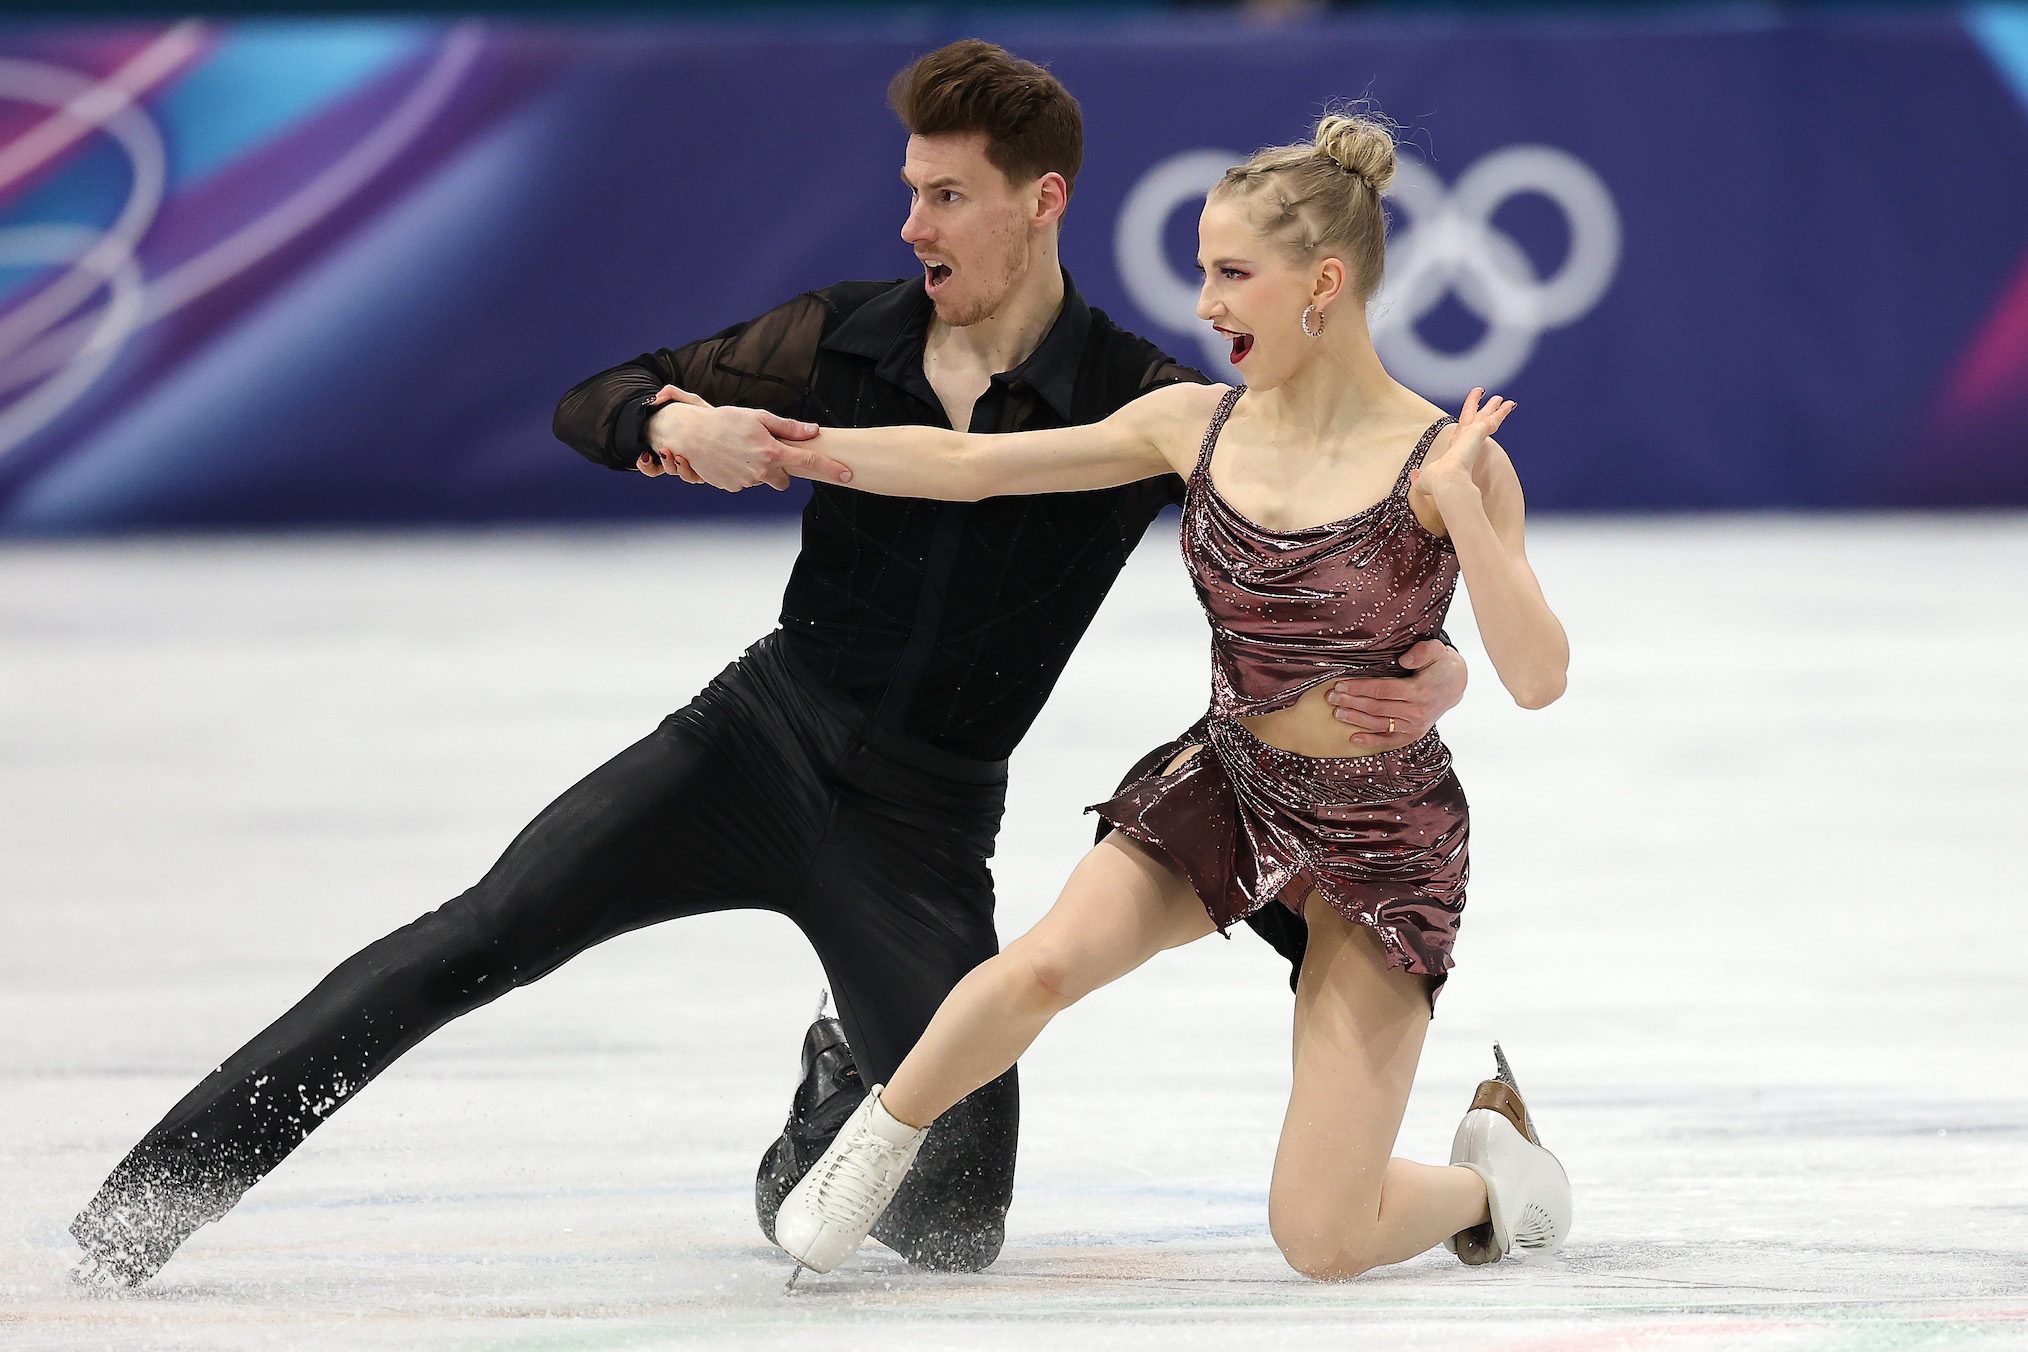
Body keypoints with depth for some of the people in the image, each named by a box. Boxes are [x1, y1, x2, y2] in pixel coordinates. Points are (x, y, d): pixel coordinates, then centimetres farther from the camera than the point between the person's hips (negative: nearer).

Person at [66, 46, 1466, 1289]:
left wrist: (1432, 663, -28)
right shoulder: (840, 340, 0)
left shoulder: (1139, 405, -8)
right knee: (476, 940, -19)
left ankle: (844, 1092, 31)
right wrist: (682, 428, -19)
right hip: (759, 738, 1)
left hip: (923, 827, -1)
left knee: (953, 1234, -5)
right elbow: (592, 404, 5)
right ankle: (161, 1190, -15)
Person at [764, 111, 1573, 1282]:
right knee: (1045, 965, -30)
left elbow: (1539, 679, -23)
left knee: (1322, 1241, -10)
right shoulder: (1200, 426, -3)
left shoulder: (1444, 461, -16)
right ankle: (886, 1135, 0)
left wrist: (1462, 507, -34)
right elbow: (967, 466, 4)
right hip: (1228, 787, 3)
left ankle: (1494, 1166, 23)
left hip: (1384, 833, -3)